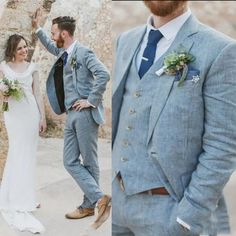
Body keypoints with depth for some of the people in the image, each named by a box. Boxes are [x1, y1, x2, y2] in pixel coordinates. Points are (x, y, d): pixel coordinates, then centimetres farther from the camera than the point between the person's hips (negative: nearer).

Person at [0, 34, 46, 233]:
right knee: (19, 155, -5)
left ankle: (23, 198, 24)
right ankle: (20, 206, -1)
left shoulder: (32, 67, 8)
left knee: (28, 155, 8)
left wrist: (43, 116, 6)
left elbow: (37, 93, 9)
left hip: (31, 112, 3)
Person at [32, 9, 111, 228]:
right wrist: (37, 29, 34)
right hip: (72, 114, 9)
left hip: (85, 113, -9)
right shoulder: (63, 53, 17)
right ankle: (99, 199, 7)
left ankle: (88, 205, 9)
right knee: (70, 162, 4)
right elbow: (51, 46, 40)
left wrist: (91, 101, -18)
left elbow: (104, 75, -21)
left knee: (89, 162, 0)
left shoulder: (83, 52, -9)